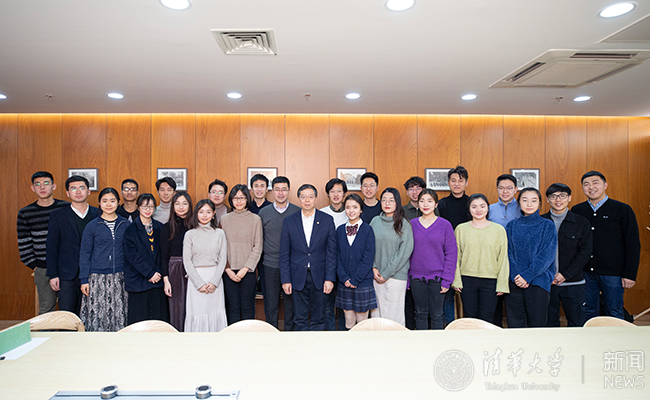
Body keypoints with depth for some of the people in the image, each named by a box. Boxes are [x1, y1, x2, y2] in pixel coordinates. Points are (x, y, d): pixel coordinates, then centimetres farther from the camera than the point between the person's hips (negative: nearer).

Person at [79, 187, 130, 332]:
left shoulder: (125, 225, 5)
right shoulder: (92, 226, 1)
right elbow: (84, 254, 3)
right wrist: (84, 280, -1)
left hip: (120, 277, 1)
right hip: (97, 278, -1)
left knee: (119, 315, 4)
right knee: (96, 316, 1)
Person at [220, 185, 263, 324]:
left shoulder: (255, 219, 1)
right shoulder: (224, 219, 6)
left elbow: (258, 247, -2)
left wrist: (245, 268, -9)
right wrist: (228, 269, -5)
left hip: (248, 270, -1)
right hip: (229, 271, 1)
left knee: (247, 306, 5)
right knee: (232, 306, 8)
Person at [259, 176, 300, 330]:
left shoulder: (298, 212, 1)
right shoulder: (264, 212, 4)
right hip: (270, 265, 1)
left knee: (290, 303, 8)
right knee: (271, 304, 9)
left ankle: (289, 331, 25)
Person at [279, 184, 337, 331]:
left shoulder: (327, 220, -1)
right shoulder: (289, 221, 1)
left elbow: (331, 252, -1)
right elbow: (284, 254, 2)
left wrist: (329, 278, -6)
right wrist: (285, 280, -3)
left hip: (319, 277, 0)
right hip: (298, 278, 1)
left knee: (318, 318, 11)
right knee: (300, 319, 10)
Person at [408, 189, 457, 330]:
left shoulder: (445, 225, -2)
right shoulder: (412, 224, 3)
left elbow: (451, 253, -2)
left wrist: (447, 280, -8)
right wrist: (405, 278, 3)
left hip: (437, 277, -2)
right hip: (416, 277, 2)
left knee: (436, 315, 7)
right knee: (421, 314, 11)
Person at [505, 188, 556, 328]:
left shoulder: (548, 226, 2)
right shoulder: (511, 226, 8)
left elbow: (547, 255, -7)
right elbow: (508, 253, 3)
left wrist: (527, 276, -14)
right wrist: (516, 276, -11)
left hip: (538, 282, -2)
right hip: (514, 283, 2)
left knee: (537, 324, 5)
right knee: (515, 324, 6)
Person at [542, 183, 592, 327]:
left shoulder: (582, 223, 3)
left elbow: (585, 253, -1)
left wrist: (565, 275, -10)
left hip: (573, 283, 0)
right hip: (545, 282, 0)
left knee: (577, 324, 6)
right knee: (549, 324, 9)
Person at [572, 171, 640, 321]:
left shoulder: (622, 210, -1)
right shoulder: (576, 211, 5)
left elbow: (633, 245, -1)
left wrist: (630, 274, -6)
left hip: (612, 274, -2)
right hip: (585, 273, 2)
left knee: (615, 316, 6)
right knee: (588, 315, 11)